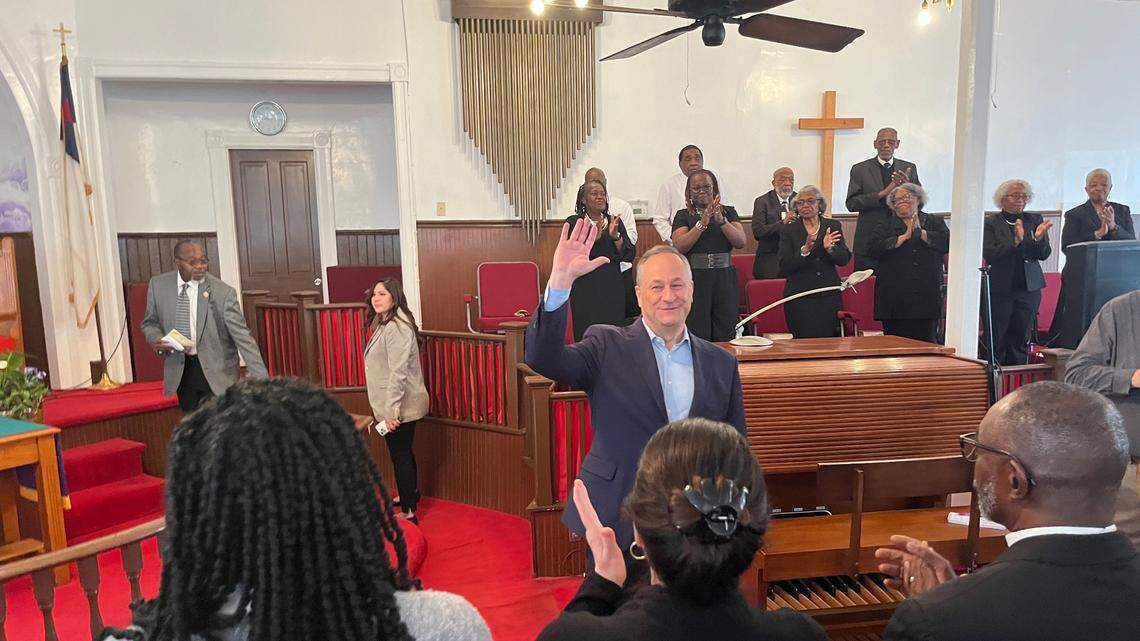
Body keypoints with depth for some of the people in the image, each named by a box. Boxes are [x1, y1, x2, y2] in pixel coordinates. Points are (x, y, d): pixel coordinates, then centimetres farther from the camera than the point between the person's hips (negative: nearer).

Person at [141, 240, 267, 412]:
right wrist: (157, 339, -12)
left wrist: (260, 378, -24)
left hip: (216, 371, -3)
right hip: (180, 369, 4)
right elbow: (150, 323, 12)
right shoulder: (158, 285, -2)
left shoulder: (223, 292, -15)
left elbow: (242, 337, -17)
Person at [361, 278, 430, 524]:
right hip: (391, 405, 10)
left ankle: (408, 513, 7)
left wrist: (391, 411, -26)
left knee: (400, 455, -2)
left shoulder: (396, 327, -19)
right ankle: (411, 494, 40)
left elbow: (398, 372, -25)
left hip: (399, 406, -10)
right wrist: (380, 409, 22)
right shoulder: (384, 323, 13)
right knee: (402, 452, 22)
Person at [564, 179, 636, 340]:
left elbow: (629, 255, 3)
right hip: (585, 289, -3)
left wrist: (616, 236, -13)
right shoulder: (574, 222, 2)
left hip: (612, 289, 3)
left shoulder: (615, 222, 11)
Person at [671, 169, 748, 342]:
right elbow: (680, 247, -9)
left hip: (725, 278, 2)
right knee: (697, 336, -2)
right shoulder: (683, 216, 7)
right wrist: (702, 223, -15)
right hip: (695, 280, -1)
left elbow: (741, 242, -2)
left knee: (725, 337, 3)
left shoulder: (728, 212, 11)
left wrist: (721, 221, -13)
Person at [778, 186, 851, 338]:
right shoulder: (789, 231, 3)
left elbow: (844, 259, 2)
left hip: (829, 297, 2)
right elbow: (784, 267, -6)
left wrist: (830, 248, -18)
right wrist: (804, 250, -20)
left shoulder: (834, 227, 10)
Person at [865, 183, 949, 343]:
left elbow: (947, 241, -5)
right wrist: (904, 236, -8)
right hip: (895, 299, 0)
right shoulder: (886, 227, 12)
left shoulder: (935, 222, 13)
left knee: (927, 344, -1)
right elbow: (873, 249, -7)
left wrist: (920, 232, -7)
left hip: (927, 298, 0)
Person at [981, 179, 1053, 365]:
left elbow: (1044, 254, 2)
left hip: (1029, 287, 3)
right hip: (1000, 288, -3)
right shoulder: (991, 222, -1)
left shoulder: (1035, 220, 9)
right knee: (995, 338, -2)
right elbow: (989, 254, -13)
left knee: (1021, 339, 7)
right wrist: (1016, 241, -24)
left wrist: (1039, 238, -18)